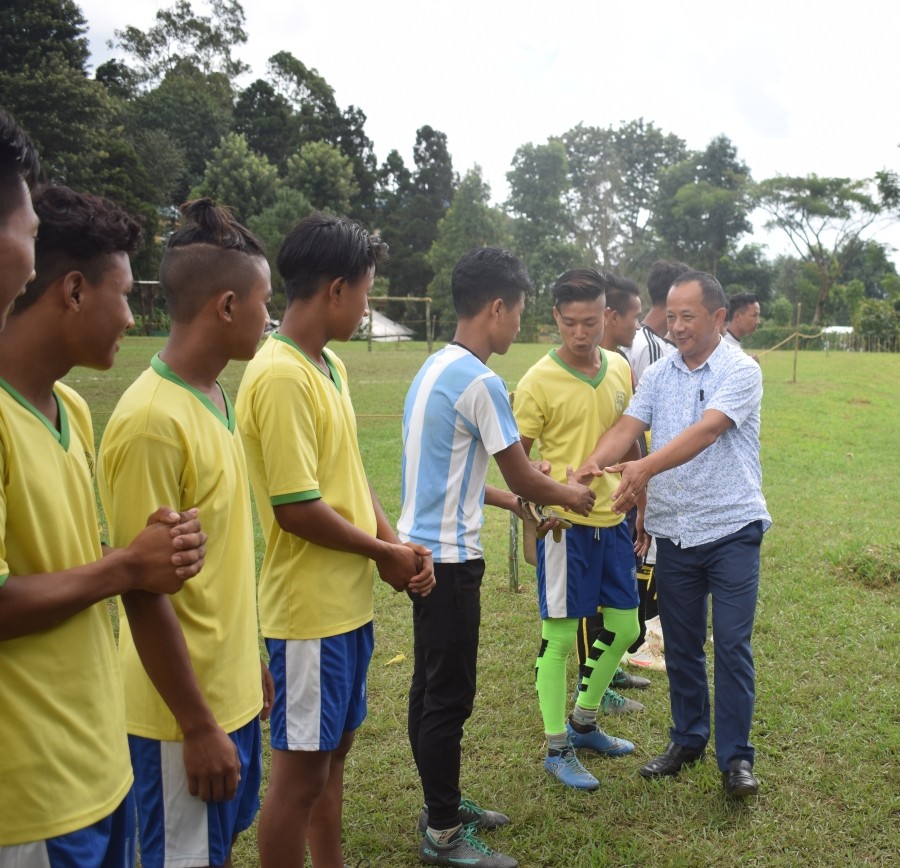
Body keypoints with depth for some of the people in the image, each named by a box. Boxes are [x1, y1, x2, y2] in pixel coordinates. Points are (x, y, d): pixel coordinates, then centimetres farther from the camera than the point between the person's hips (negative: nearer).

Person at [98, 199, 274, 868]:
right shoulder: (153, 420, -23)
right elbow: (143, 591, -22)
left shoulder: (216, 398, 4)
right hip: (185, 712, -8)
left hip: (233, 690, 8)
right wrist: (197, 727, -17)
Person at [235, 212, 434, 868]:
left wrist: (398, 545, -1)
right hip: (310, 609, -9)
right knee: (301, 772, 5)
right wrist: (383, 553, -11)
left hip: (350, 602, 9)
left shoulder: (331, 367, 9)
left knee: (333, 752, 22)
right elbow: (295, 507, -24)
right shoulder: (281, 376, -21)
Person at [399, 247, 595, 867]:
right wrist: (570, 496, 9)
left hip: (424, 548, 10)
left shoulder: (435, 368, 11)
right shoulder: (480, 383, -18)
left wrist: (512, 502, 20)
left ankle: (444, 805, 33)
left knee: (432, 687, 18)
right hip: (451, 558, -10)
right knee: (449, 695, 2)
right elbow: (522, 477, -9)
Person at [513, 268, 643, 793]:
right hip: (565, 524, -6)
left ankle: (584, 723, 35)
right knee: (560, 635, 3)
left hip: (613, 519, 6)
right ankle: (557, 749, 20)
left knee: (624, 627, 14)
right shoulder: (540, 381, -12)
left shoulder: (621, 369, 5)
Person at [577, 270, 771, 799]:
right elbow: (627, 426, -7)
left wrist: (644, 469, -39)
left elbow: (705, 431, -24)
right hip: (673, 532, 5)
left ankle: (736, 756, 16)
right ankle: (688, 740, 30)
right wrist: (591, 464, -28)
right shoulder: (658, 376, 7)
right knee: (681, 645, 14)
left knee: (732, 645, 0)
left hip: (732, 529, -4)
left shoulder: (741, 371, -9)